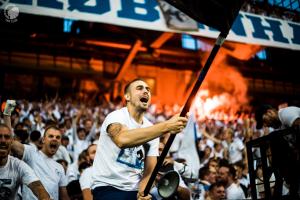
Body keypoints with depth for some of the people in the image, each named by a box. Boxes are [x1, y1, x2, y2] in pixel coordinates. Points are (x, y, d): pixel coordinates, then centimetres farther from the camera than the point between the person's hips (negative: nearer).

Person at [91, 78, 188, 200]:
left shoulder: (152, 130, 8)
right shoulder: (116, 116, -11)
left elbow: (150, 167, 5)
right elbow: (122, 139, -34)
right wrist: (166, 126, -39)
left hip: (135, 190, 6)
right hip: (108, 187, -6)